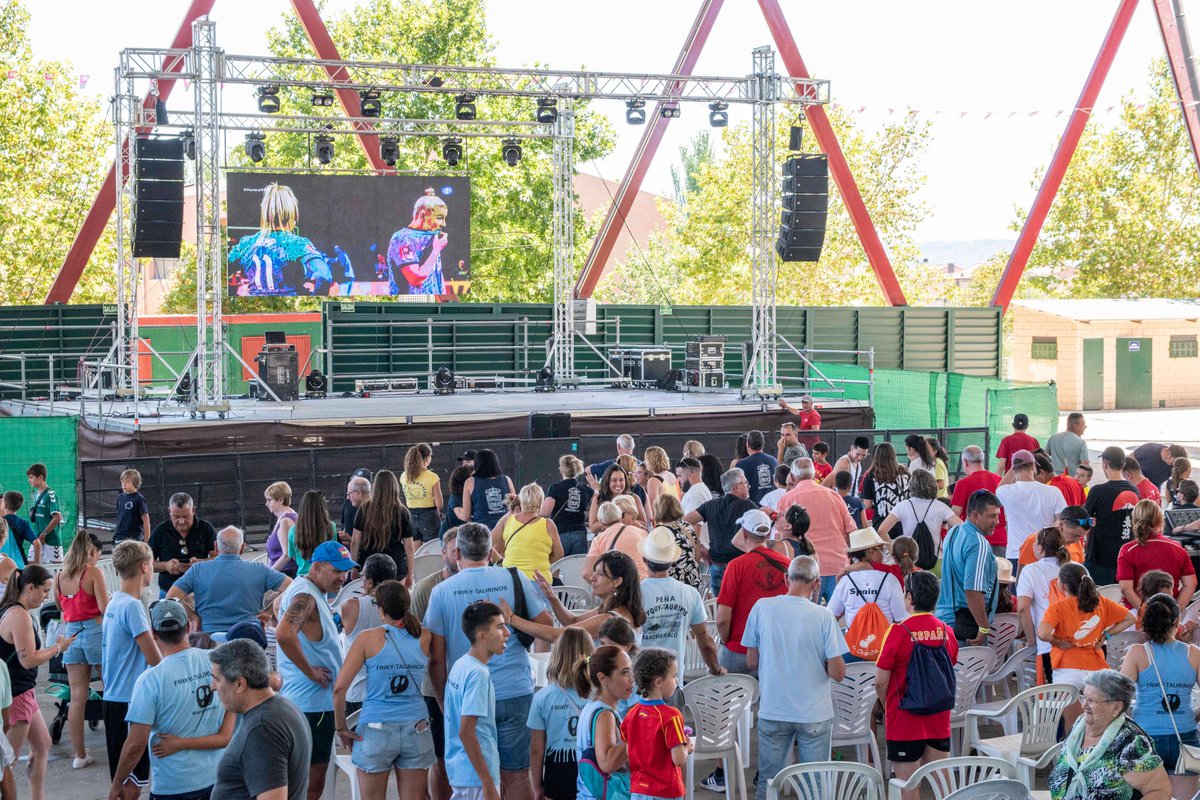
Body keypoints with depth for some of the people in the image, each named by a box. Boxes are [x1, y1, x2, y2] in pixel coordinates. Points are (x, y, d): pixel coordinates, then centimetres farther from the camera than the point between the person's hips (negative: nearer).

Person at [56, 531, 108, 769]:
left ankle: (79, 755, 9)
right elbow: (105, 608, -14)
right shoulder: (94, 573, -10)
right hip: (95, 632, -5)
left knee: (77, 698, 6)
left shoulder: (59, 577, 6)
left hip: (72, 634, 5)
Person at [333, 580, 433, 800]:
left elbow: (339, 688, -11)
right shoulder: (423, 638, 0)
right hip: (416, 730, 2)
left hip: (376, 731, -2)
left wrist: (341, 728, 2)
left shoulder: (368, 639, -7)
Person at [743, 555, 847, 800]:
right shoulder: (823, 616, -13)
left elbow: (751, 662, 1)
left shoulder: (762, 608, -7)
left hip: (772, 712, 2)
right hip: (814, 715, -2)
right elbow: (837, 673, -11)